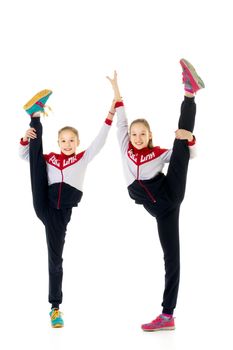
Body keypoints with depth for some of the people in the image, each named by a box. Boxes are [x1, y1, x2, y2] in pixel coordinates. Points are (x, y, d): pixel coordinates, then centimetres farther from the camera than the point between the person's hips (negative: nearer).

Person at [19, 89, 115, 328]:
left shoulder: (83, 158, 11)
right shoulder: (49, 158, 14)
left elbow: (100, 140, 2)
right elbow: (24, 155, 19)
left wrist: (111, 114, -8)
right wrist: (26, 138, -1)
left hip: (61, 212, -1)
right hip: (42, 206, 1)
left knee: (55, 258, 3)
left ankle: (55, 307, 13)